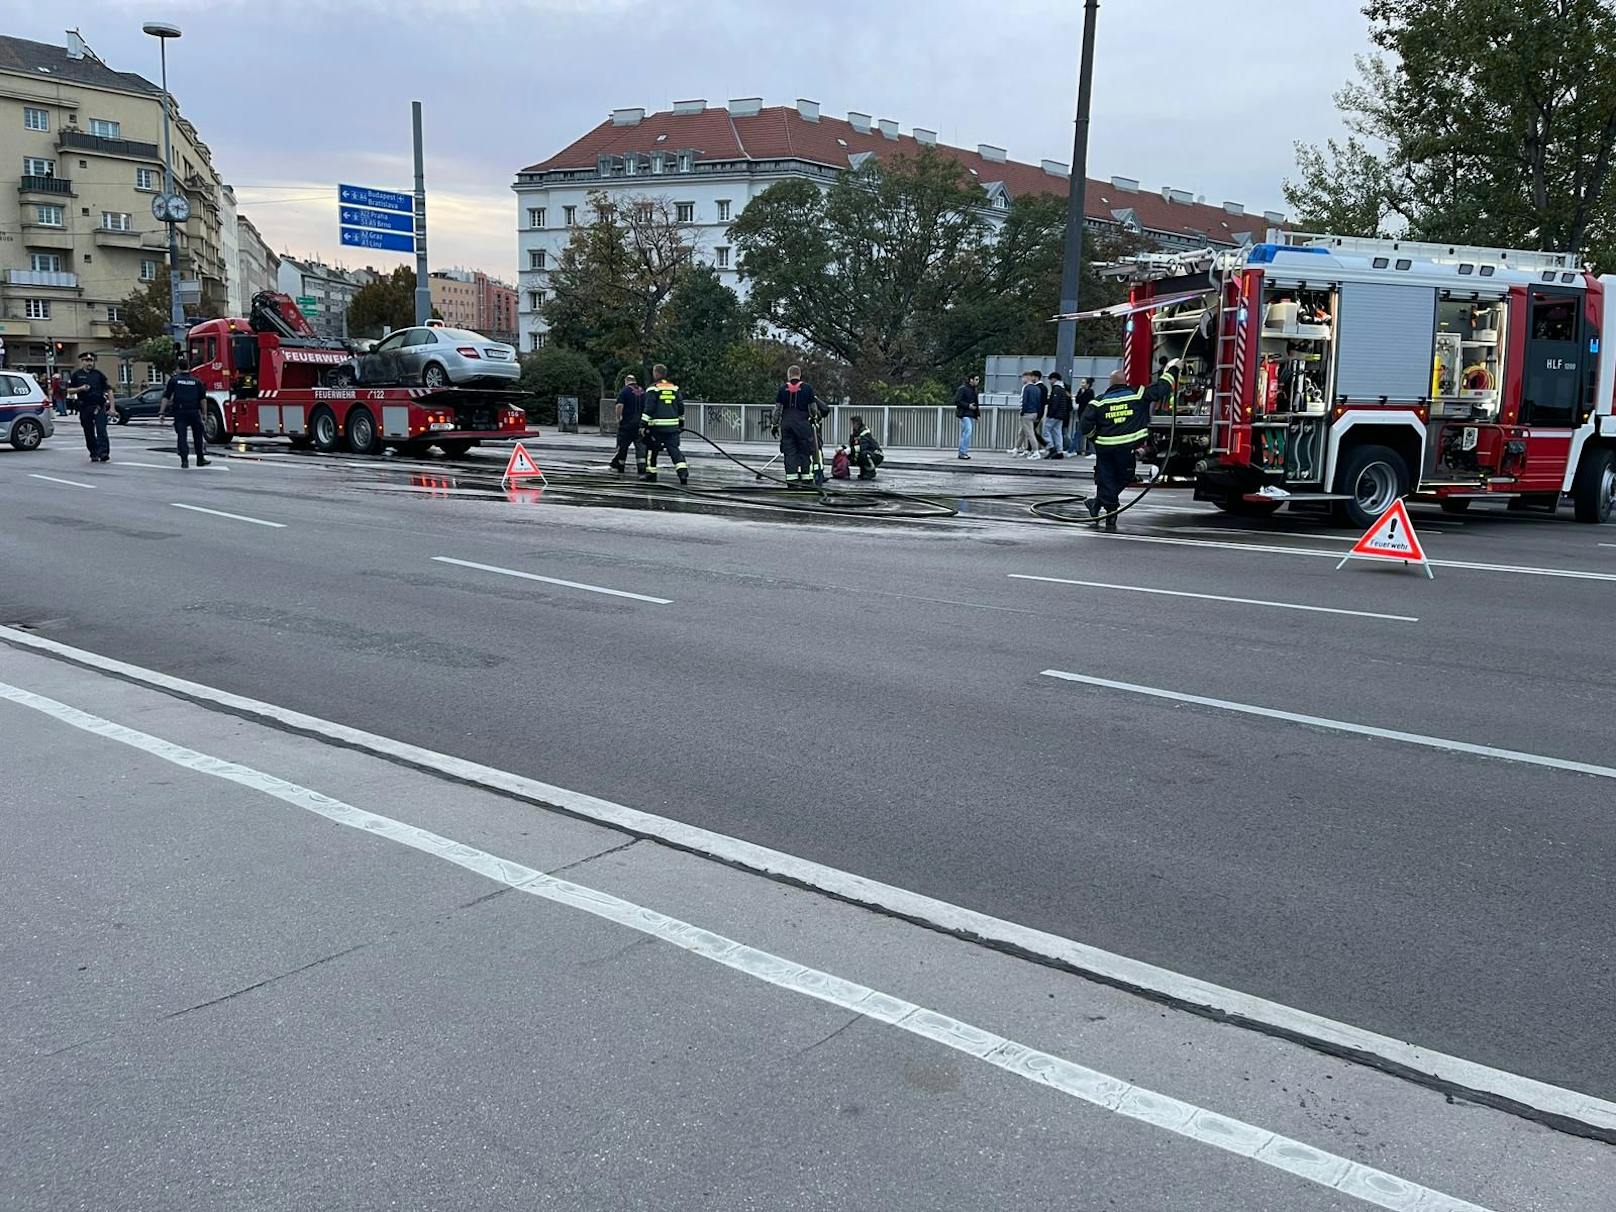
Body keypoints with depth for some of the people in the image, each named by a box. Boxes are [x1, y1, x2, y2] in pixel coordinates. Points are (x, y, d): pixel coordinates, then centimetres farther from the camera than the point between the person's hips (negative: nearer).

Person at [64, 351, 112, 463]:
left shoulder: (98, 374, 9)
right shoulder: (76, 375, 9)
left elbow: (109, 390, 8)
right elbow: (69, 391, 9)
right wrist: (80, 389, -11)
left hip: (99, 406, -1)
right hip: (84, 407, 1)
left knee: (101, 430, -14)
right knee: (89, 433, 6)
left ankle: (103, 452, -20)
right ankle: (94, 454, 14)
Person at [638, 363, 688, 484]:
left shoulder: (653, 388, -5)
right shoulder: (674, 387, 11)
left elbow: (649, 408, -11)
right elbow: (681, 406, 13)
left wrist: (643, 424, -8)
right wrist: (681, 423, 22)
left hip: (657, 425, -4)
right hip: (673, 425, 4)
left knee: (651, 448, 12)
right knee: (674, 448, 2)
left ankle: (651, 472, 16)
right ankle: (683, 471, -15)